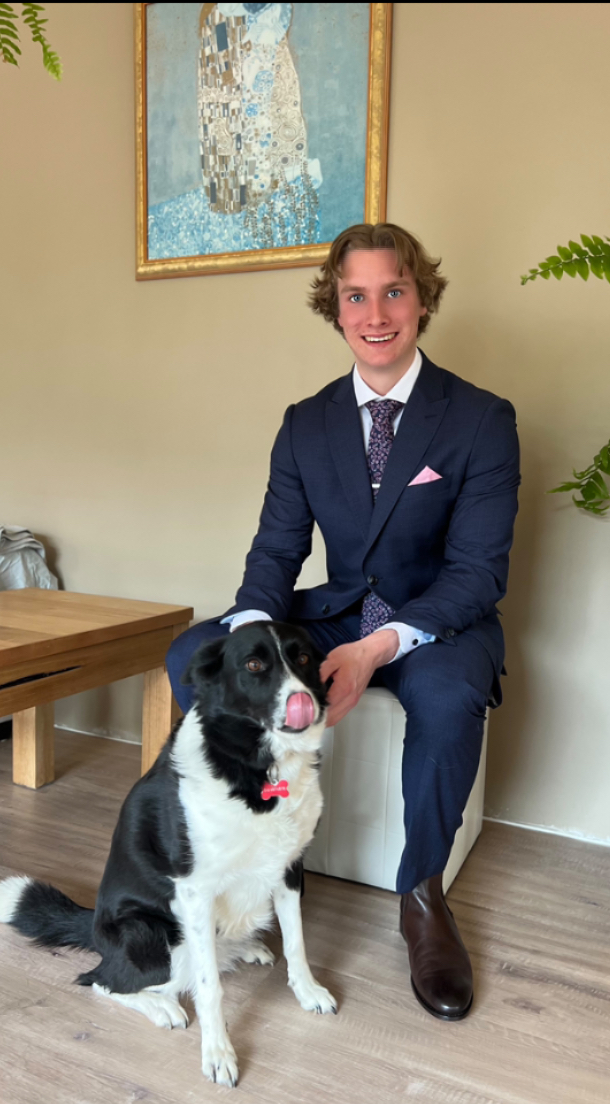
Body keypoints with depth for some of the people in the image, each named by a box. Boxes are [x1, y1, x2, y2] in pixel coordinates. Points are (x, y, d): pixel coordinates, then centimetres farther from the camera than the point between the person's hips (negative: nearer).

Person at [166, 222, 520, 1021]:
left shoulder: (482, 419, -10)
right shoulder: (306, 424, 2)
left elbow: (479, 569, -15)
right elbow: (276, 549, -1)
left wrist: (378, 649, -32)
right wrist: (252, 631, -24)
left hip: (442, 624, -3)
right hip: (337, 615, 4)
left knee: (449, 696, -37)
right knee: (192, 655, -14)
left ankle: (422, 893, -9)